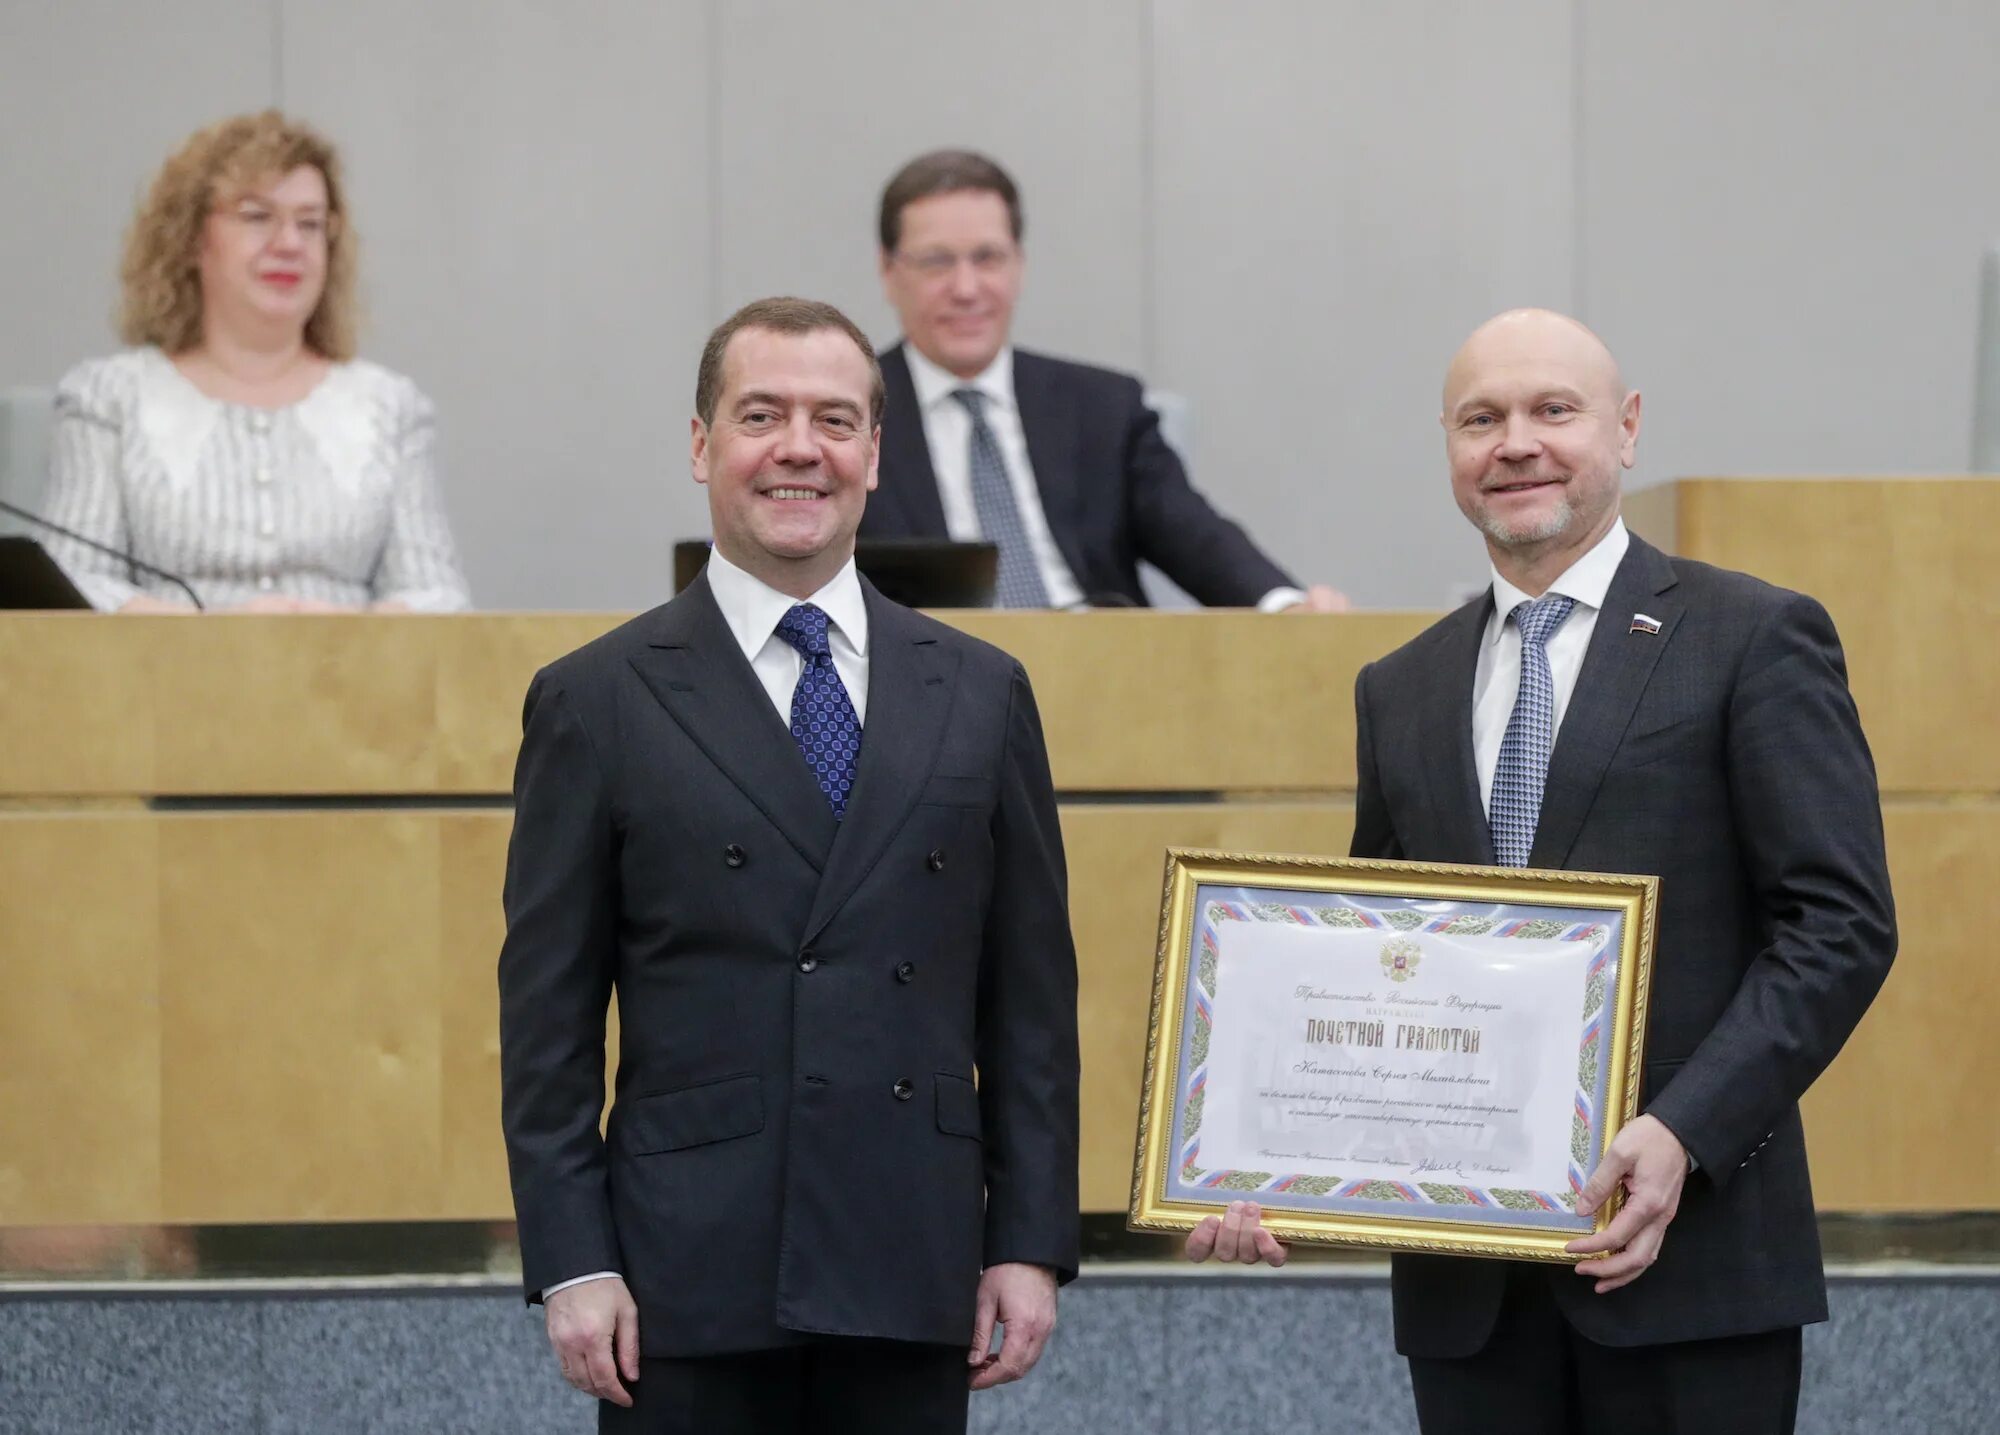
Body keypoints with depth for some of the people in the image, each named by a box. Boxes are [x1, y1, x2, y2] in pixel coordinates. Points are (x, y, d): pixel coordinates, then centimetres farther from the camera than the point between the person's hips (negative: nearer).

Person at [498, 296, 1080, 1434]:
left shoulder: (982, 693, 11)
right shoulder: (598, 702, 3)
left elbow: (1032, 991, 11)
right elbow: (547, 1017, 2)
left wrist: (1032, 1243, 4)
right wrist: (573, 1265, -6)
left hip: (912, 1281, 2)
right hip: (690, 1280, -2)